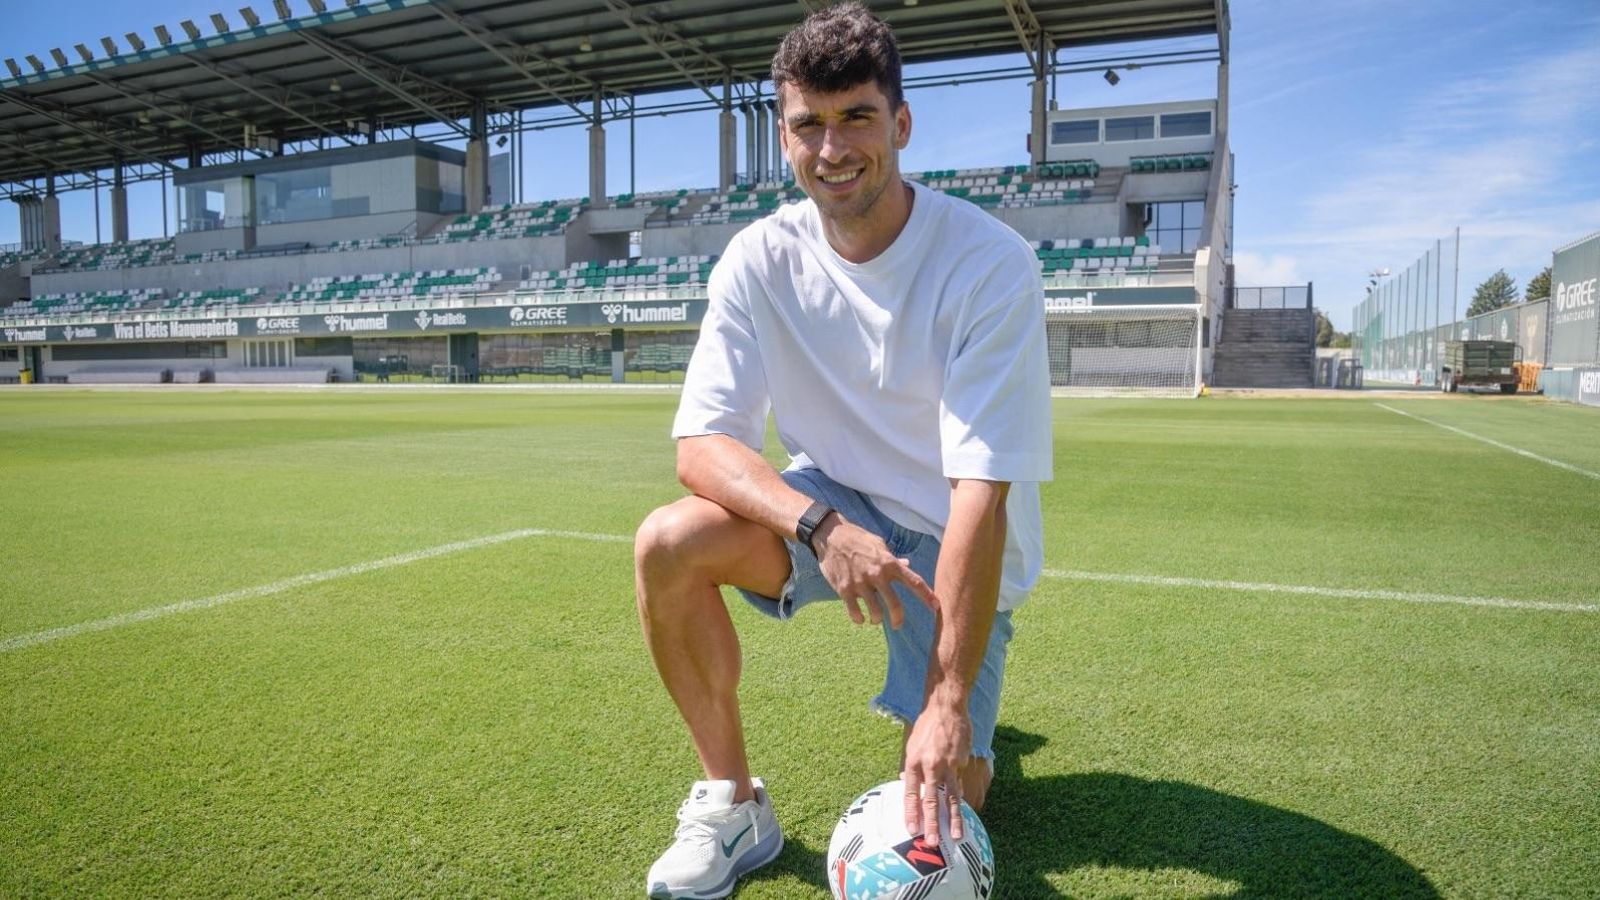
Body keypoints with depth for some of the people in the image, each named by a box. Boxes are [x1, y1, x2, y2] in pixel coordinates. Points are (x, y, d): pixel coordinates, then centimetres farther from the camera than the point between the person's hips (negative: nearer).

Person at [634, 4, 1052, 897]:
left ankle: (964, 707, 25)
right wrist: (818, 525, -36)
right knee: (667, 542, -25)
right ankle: (734, 805, -5)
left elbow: (980, 494, -28)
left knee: (940, 810, -12)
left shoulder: (990, 263, -23)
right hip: (830, 506, 3)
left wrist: (948, 705, -32)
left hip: (955, 539, -2)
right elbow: (703, 444, -16)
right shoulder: (762, 259, -11)